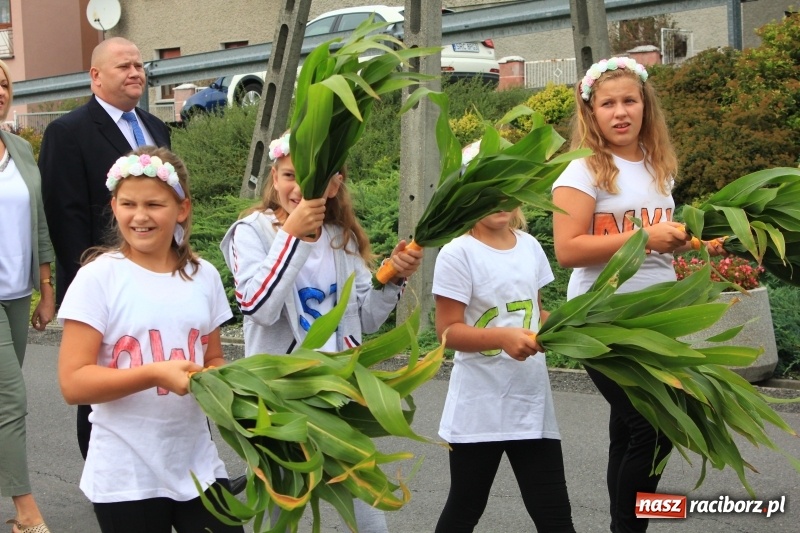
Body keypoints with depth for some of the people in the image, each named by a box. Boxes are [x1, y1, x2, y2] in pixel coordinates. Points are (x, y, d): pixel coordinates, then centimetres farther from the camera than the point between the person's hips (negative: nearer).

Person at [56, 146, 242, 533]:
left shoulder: (203, 276, 3)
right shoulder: (98, 277, -10)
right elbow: (73, 384, -14)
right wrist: (157, 373, -25)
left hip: (198, 467, 4)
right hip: (126, 479, -3)